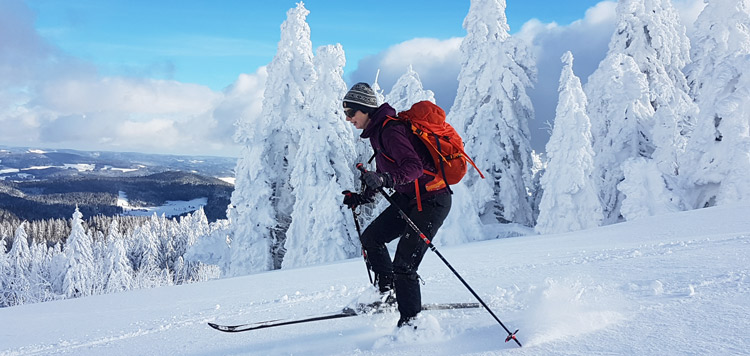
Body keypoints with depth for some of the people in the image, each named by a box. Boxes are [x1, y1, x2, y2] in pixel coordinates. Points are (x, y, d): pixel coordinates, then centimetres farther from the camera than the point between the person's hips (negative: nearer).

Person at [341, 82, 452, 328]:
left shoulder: (390, 130, -19)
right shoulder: (378, 132, 12)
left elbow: (414, 166, -30)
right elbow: (387, 174, 22)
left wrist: (384, 179, -44)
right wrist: (362, 198, 17)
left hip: (431, 201, -10)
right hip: (409, 199, 10)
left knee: (403, 265, -12)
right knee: (371, 237, 12)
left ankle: (411, 321, -1)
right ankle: (388, 294, 23)